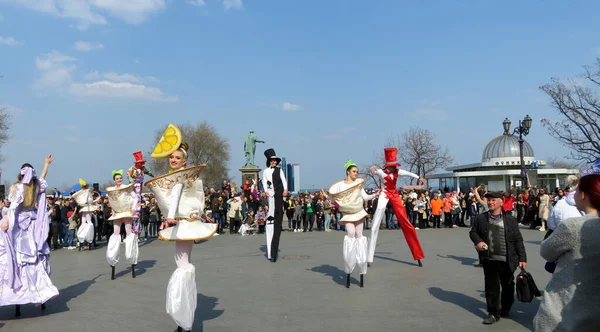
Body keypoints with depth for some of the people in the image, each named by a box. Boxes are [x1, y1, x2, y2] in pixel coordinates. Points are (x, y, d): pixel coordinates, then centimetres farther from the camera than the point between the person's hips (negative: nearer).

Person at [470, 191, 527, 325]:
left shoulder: (510, 219, -1)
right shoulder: (480, 218, 1)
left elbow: (518, 240, 0)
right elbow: (473, 232, 12)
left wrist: (522, 258, -3)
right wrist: (478, 241, -9)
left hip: (507, 260, 0)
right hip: (489, 260, 0)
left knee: (508, 286, 15)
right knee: (491, 287, 6)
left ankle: (505, 309, 36)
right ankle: (494, 313, 17)